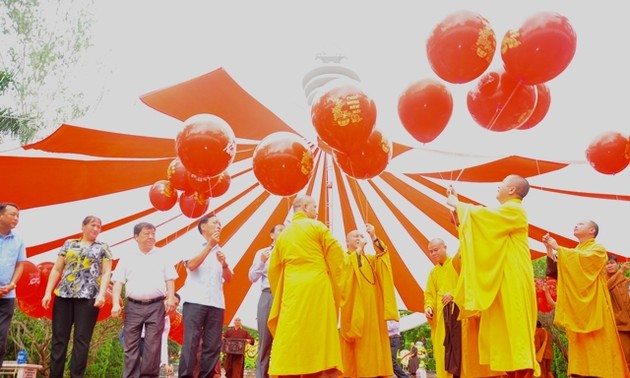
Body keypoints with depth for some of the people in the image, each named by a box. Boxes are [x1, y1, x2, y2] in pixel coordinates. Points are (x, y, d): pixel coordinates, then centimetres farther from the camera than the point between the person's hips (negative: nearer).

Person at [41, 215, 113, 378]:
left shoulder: (103, 247, 10)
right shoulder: (69, 244, 14)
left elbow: (106, 273, 2)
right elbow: (56, 269, 12)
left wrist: (102, 294, -11)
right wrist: (48, 292, 3)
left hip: (88, 297, -2)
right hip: (63, 295, 2)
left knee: (81, 340, -2)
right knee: (59, 338, 3)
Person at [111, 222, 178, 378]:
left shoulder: (161, 255, 9)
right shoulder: (127, 256, 6)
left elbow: (170, 279, 9)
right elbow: (118, 281, 3)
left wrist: (170, 298, -4)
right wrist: (115, 304, -7)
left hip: (156, 306, 0)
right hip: (133, 306, 0)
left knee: (153, 345, 0)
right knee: (131, 345, 2)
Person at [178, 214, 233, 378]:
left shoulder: (221, 251, 19)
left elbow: (229, 278, 13)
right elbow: (191, 265, -9)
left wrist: (224, 264, -7)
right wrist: (210, 245, -10)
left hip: (216, 303, 4)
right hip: (194, 301, -4)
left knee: (213, 346, -1)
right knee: (190, 342, -11)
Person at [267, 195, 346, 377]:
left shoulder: (283, 234, 17)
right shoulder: (316, 226, 4)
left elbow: (273, 269, 17)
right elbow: (336, 255, -2)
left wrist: (280, 296, 24)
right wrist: (336, 285, 8)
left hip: (292, 292, 4)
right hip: (317, 289, -4)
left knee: (292, 342, 2)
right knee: (321, 339, -3)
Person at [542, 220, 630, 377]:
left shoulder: (598, 248, 3)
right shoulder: (573, 252, 21)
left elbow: (585, 258, -18)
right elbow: (555, 271, 10)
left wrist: (558, 248, -14)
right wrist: (550, 251, -2)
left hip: (593, 305, -5)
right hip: (575, 307, 5)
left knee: (597, 345, -7)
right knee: (580, 347, 0)